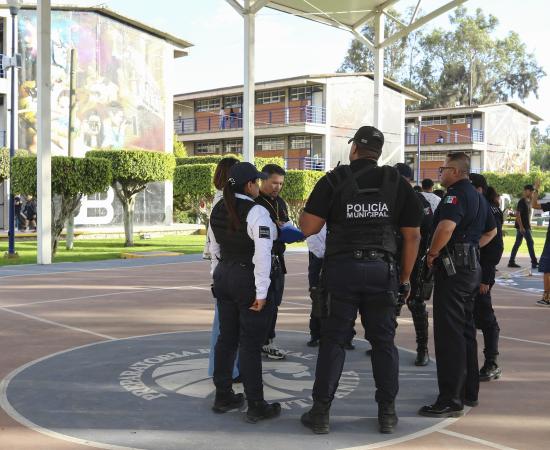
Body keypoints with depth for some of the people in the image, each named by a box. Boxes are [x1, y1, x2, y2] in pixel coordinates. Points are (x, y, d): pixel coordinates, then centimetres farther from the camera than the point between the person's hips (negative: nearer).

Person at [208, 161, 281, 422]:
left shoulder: (218, 210, 7)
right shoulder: (256, 212, -17)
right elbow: (262, 255, -22)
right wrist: (261, 292, -19)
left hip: (224, 277, 8)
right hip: (249, 281, -7)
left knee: (227, 337, 15)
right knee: (251, 344, -2)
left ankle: (223, 397, 24)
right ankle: (256, 407, 7)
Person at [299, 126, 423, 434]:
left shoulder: (334, 180, -1)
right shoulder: (397, 183, 6)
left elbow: (308, 227, -4)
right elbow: (412, 235, 6)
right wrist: (405, 278, 13)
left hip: (342, 268, -1)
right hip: (382, 270, 2)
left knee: (333, 341, 6)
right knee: (383, 341, 11)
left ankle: (321, 413, 10)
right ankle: (388, 413, 15)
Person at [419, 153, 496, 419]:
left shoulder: (456, 194, -14)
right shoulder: (477, 196, 17)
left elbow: (446, 226, -31)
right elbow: (491, 231, 29)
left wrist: (432, 253, -17)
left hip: (452, 269, -10)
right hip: (471, 267, 10)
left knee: (449, 334, -7)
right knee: (466, 331, 17)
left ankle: (450, 401, -5)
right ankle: (469, 392, 26)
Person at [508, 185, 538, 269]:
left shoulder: (528, 201, 15)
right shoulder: (522, 201, -13)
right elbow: (517, 214, -19)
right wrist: (521, 226, -22)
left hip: (526, 226, 9)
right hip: (522, 226, -9)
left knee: (517, 243, 9)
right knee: (530, 243, -7)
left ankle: (511, 262, 11)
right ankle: (534, 262, -3)